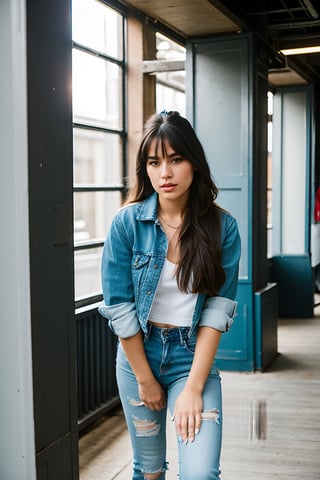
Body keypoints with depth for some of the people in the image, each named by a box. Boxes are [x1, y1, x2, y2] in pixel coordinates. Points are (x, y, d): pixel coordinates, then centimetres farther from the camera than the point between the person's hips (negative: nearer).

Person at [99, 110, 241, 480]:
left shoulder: (223, 227, -9)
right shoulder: (127, 222, -11)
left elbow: (218, 309, -11)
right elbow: (118, 308, -9)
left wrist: (193, 387, -14)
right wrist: (145, 379, -6)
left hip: (193, 357, 0)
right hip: (139, 355, 1)